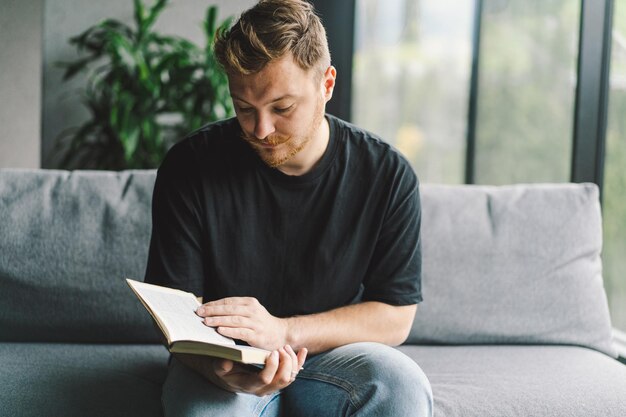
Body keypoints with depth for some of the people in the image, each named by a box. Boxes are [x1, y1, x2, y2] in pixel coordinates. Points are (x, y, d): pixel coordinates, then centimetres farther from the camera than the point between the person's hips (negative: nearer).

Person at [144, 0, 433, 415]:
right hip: (224, 362, -1)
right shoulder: (191, 166, -11)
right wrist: (220, 370, -34)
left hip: (331, 356, 2)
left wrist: (283, 331, -23)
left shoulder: (387, 175, -9)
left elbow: (395, 316, -7)